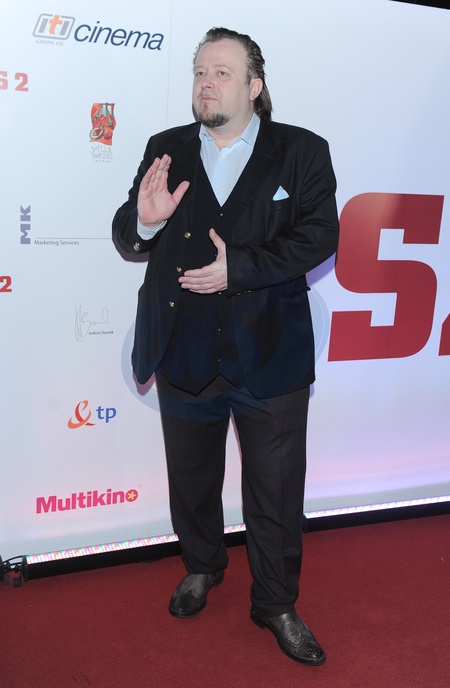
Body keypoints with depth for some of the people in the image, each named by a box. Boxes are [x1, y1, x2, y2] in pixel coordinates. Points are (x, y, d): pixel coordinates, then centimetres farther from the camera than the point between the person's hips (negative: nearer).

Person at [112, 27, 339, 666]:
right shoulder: (165, 150, 5)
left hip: (269, 351, -2)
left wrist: (240, 268, -20)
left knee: (276, 491, 9)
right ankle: (202, 567, 46)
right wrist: (143, 218, -20)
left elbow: (319, 236, -11)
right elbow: (126, 239, 4)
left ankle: (276, 603, 30)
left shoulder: (302, 151, -2)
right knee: (191, 478, 20)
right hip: (184, 352, 3)